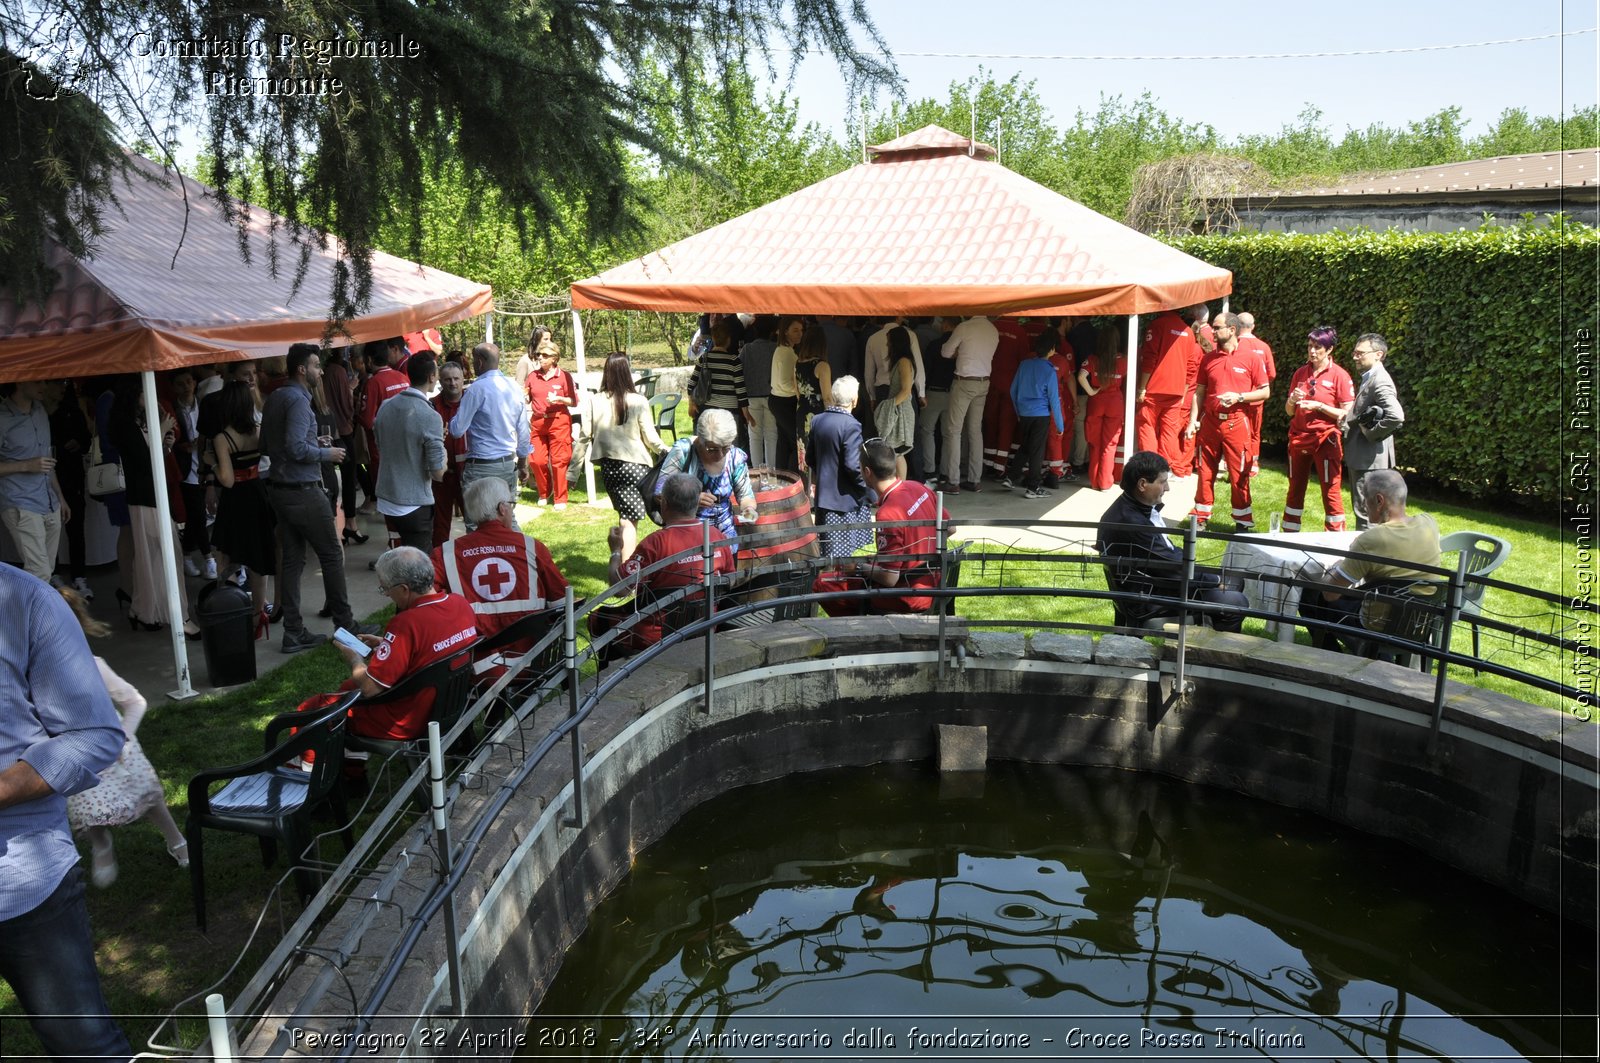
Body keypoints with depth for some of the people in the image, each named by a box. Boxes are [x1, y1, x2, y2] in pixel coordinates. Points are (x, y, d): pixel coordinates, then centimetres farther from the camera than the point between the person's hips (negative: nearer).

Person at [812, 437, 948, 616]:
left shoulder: (888, 513, -26)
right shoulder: (918, 487, -2)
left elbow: (889, 578, -24)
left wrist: (858, 567, -7)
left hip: (906, 600, -9)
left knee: (822, 585, -5)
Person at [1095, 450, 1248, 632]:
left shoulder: (1140, 507, 1)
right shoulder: (1130, 523, -30)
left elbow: (1167, 550, 13)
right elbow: (1171, 569, -22)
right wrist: (1215, 581, -9)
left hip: (1156, 579, 10)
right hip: (1144, 598, -10)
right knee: (1237, 603, -11)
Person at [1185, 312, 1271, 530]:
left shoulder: (1250, 358, -1)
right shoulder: (1209, 359, 9)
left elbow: (1265, 391, 1)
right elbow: (1199, 393, 11)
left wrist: (1239, 397, -14)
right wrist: (1193, 421, 2)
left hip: (1236, 423, -3)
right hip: (1209, 422, 3)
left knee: (1239, 475, 1)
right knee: (1205, 473, 6)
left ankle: (1244, 523, 11)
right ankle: (1201, 518, 17)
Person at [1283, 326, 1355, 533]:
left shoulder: (1339, 375, -6)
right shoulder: (1301, 373, 8)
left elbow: (1347, 414, -8)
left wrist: (1319, 406, -18)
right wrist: (1292, 401, -9)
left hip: (1325, 440, -5)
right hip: (1298, 438, 5)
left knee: (1330, 492, -3)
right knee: (1295, 489, 11)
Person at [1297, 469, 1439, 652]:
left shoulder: (1370, 541, -28)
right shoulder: (1429, 524, -10)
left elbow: (1330, 593, -18)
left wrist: (1338, 567, 0)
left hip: (1380, 628, -7)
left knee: (1309, 596, 15)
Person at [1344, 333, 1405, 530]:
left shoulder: (1380, 381, -18)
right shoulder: (1369, 378, 14)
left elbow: (1396, 416, -31)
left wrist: (1371, 434, -19)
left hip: (1370, 460, -10)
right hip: (1361, 458, 10)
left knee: (1366, 515, -4)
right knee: (1363, 512, 19)